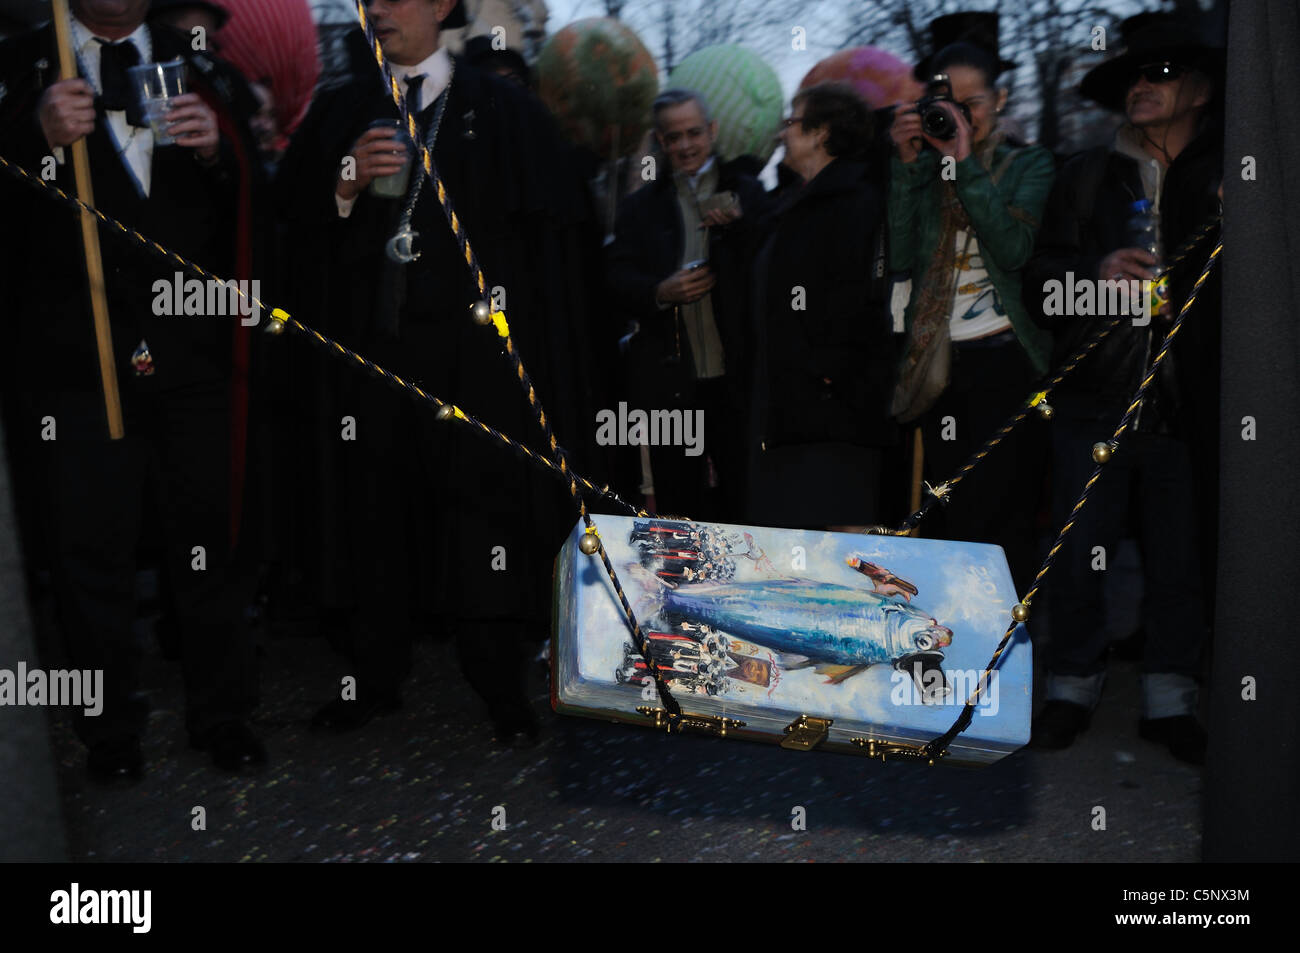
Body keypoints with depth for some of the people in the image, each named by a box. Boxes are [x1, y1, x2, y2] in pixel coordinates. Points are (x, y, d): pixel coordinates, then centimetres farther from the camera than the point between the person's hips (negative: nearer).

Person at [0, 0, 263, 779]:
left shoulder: (194, 67, 13)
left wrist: (217, 151, -12)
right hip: (77, 357, -1)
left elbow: (246, 210, 7)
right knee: (95, 549, 5)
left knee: (206, 540, 6)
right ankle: (112, 729, 21)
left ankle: (222, 714, 21)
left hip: (188, 345, 2)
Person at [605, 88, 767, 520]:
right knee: (678, 505, 7)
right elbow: (616, 281, 3)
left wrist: (736, 225, -24)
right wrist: (660, 292, -15)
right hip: (668, 382, 1)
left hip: (735, 378, -1)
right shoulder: (640, 207, 13)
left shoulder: (747, 194, 9)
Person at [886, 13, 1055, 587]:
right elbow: (900, 257, -3)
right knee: (946, 527, 6)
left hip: (1007, 366, -2)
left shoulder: (1029, 167, 7)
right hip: (939, 370, 3)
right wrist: (908, 163, -7)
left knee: (999, 529, -5)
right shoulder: (921, 172, 12)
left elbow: (1015, 249, -11)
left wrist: (966, 162, -13)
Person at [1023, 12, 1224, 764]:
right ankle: (1076, 684, 22)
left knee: (1180, 561, 6)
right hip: (1096, 400, 1)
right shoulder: (1089, 175, 12)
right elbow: (1041, 280, 6)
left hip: (1185, 409, -1)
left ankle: (1169, 700, 22)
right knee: (1079, 554, 4)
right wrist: (1097, 273, -12)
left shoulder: (1228, 173, 6)